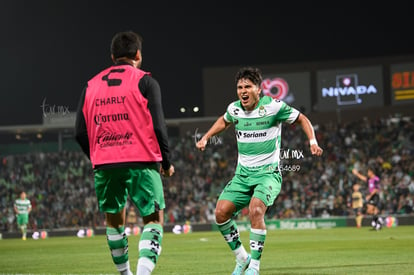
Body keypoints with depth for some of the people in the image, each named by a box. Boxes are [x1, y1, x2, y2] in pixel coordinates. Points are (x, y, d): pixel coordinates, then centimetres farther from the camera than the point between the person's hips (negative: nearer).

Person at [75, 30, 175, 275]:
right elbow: (158, 126, -7)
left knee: (114, 219, 19)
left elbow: (80, 132, 11)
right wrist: (167, 163, 4)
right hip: (141, 163, -4)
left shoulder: (92, 85, 13)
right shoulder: (145, 81, 0)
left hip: (103, 165, 4)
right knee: (154, 219, 1)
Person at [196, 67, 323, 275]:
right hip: (243, 174, 5)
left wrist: (313, 142, -12)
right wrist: (205, 138, 18)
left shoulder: (273, 106, -12)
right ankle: (241, 258, 9)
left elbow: (302, 119, 1)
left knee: (255, 210, -30)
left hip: (268, 173, -5)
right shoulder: (234, 109, 2)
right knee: (221, 212, -11)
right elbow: (224, 121, 28)